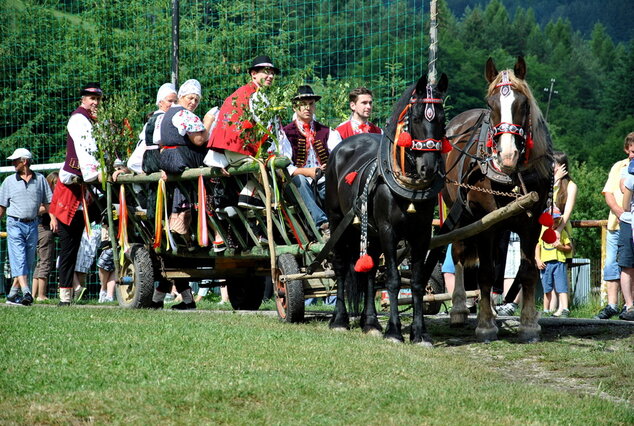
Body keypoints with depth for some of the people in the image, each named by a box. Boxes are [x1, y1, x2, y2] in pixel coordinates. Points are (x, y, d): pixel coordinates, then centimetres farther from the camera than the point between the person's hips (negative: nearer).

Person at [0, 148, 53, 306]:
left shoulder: (40, 179, 7)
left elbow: (48, 202, 9)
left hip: (32, 225, 2)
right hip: (15, 224, -2)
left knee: (28, 262, 5)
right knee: (19, 260, -15)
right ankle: (26, 293, -27)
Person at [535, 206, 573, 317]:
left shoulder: (562, 232, 7)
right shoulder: (543, 232, 15)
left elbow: (569, 248, 8)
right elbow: (538, 246, 16)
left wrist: (561, 247, -12)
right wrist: (538, 260, 4)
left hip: (559, 262, -3)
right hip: (545, 263, 3)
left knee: (561, 287, -12)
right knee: (547, 289, 8)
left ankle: (564, 309, -18)